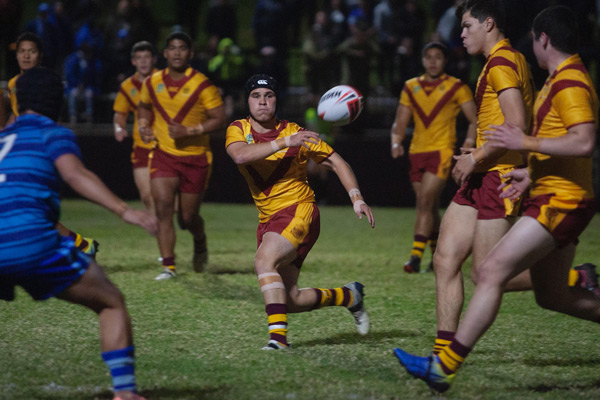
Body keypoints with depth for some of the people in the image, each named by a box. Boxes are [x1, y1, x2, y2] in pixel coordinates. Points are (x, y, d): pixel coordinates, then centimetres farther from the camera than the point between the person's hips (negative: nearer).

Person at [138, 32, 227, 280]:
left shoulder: (202, 85, -10)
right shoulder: (152, 83, 2)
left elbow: (219, 119, -12)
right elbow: (144, 107, 23)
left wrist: (188, 131, -22)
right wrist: (144, 126, 2)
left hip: (195, 158, -2)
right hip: (163, 155, 2)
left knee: (188, 218, 4)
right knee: (163, 206, -16)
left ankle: (200, 244, 40)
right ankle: (168, 266, -11)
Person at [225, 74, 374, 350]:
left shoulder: (294, 133, -3)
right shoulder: (238, 130, 2)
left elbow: (337, 163, 4)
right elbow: (241, 155, -22)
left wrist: (356, 199, -8)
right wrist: (284, 142, -29)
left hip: (298, 210, -5)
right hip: (268, 220, 5)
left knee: (263, 261, -31)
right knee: (288, 300, 3)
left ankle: (278, 334, -35)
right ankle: (349, 296, 28)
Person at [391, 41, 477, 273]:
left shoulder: (456, 87, 2)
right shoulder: (411, 87, 13)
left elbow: (475, 120, 2)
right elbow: (400, 123, 13)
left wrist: (468, 144, -13)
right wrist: (396, 142, -6)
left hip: (442, 151, -5)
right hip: (417, 151, 5)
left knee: (425, 202, -18)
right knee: (429, 207, 11)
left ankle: (416, 256, -22)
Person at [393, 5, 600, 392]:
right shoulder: (561, 80, 17)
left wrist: (525, 142, -22)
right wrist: (532, 173, 14)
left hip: (558, 204, -11)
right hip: (552, 199, 11)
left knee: (492, 272, -15)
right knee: (552, 295, 15)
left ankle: (445, 367, -17)